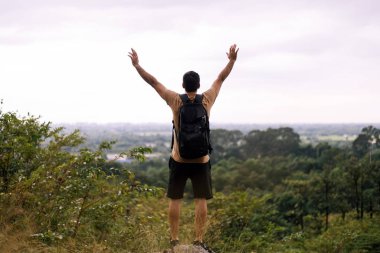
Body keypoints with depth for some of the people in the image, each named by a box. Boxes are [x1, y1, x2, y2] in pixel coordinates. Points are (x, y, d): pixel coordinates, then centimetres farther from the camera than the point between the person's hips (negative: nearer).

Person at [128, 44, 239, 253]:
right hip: (201, 160, 0)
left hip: (179, 160, 0)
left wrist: (136, 65, 9)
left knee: (174, 200, 6)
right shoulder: (207, 100, -3)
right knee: (201, 201, 2)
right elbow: (221, 78, 9)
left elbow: (153, 82, 1)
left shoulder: (175, 101, -6)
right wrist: (232, 60, 21)